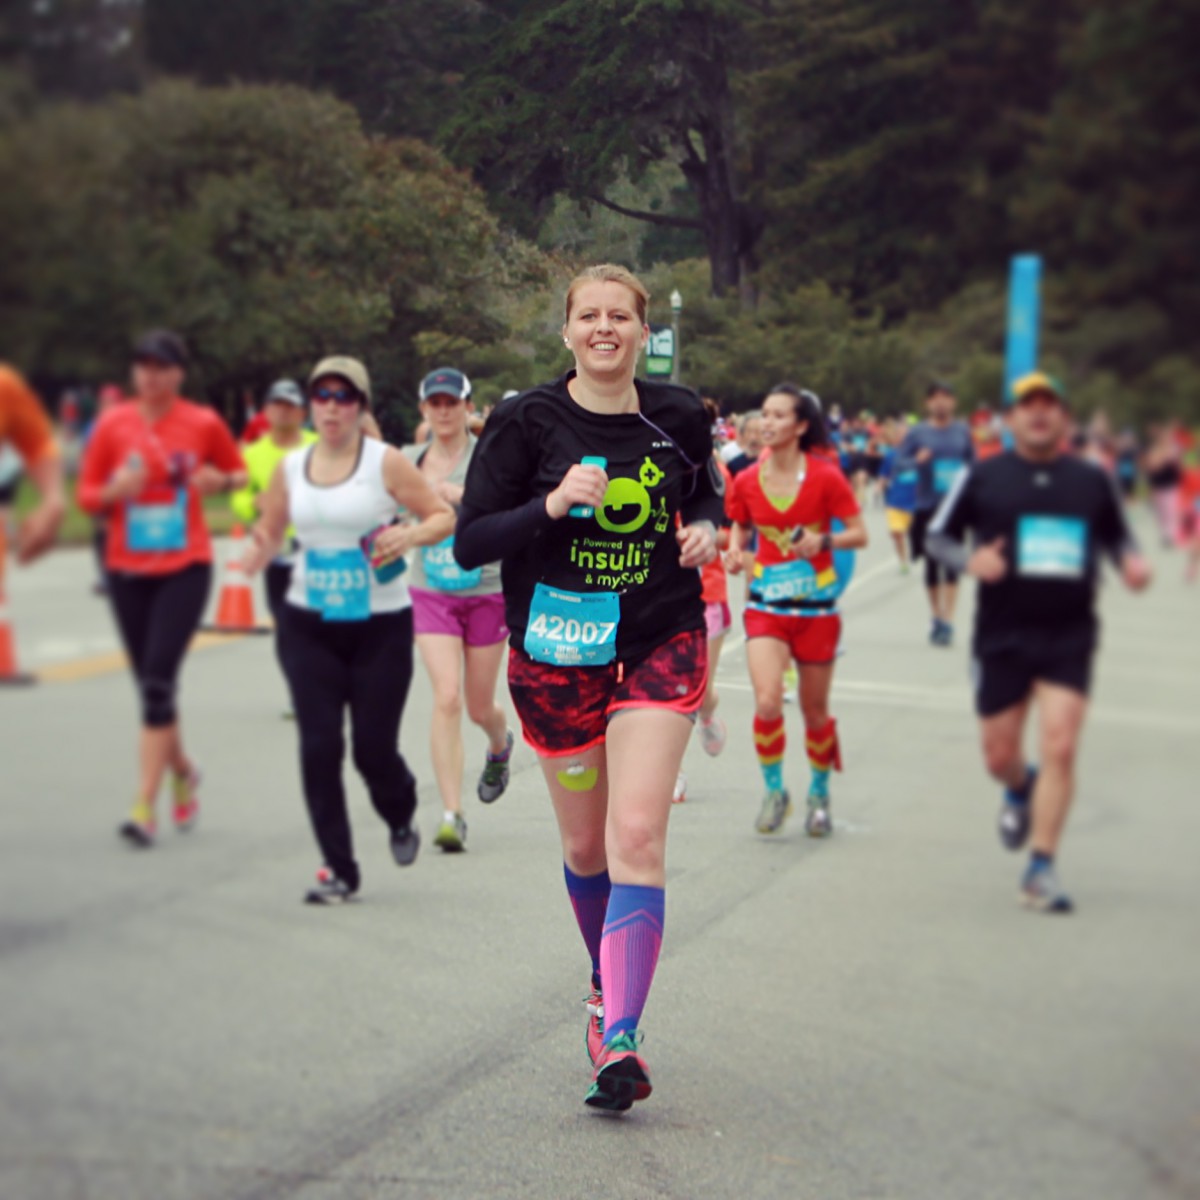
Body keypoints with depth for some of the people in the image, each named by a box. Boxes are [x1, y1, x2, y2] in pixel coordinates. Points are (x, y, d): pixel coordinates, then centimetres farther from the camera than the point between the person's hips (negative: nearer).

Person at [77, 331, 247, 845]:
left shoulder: (203, 423, -1)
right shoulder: (113, 424, 1)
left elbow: (238, 471, 15)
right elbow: (87, 495, 6)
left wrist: (219, 481, -8)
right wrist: (115, 490, -16)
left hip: (185, 567, -3)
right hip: (127, 569, 3)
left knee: (158, 680, -13)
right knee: (150, 682, 9)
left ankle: (145, 805, -12)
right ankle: (182, 772, 35)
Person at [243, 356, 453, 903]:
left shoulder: (386, 462, -6)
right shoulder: (290, 468, 5)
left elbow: (444, 516, -3)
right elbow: (269, 530, 14)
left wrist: (410, 534, -23)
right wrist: (259, 554, -10)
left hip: (381, 626, -3)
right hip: (309, 627, 3)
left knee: (373, 749, -2)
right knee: (319, 747, -5)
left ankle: (400, 819, 33)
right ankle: (338, 870, 6)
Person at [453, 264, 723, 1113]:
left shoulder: (678, 417, 2)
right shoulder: (528, 423, -6)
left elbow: (705, 495, 21)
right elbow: (471, 542, -8)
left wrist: (705, 529, -1)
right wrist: (554, 504, -23)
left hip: (660, 646, 0)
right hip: (557, 652, 0)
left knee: (638, 835, -14)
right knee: (585, 844, 11)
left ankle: (619, 1040, -17)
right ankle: (608, 988, 38)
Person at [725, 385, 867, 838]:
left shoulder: (825, 477, -8)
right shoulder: (746, 482, -1)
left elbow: (859, 534, -4)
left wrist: (824, 541, -23)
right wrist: (734, 552, -7)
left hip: (816, 607, -1)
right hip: (766, 604, 1)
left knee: (815, 710, 9)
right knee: (767, 702, -18)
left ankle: (819, 793, 32)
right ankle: (773, 791, 4)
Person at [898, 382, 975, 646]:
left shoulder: (962, 432, 6)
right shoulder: (917, 432, 1)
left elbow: (973, 463, 13)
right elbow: (900, 463, -2)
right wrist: (917, 460, -22)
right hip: (927, 505, 0)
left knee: (951, 561, -10)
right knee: (931, 562, 8)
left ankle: (947, 621, -12)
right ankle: (936, 617, 23)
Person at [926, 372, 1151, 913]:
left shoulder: (1092, 480, 6)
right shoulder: (982, 477, 2)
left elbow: (1116, 533, 20)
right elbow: (937, 536, 7)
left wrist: (1130, 560, -2)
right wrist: (968, 560, -13)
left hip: (1069, 638, 0)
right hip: (1002, 637, 0)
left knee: (1060, 748, -13)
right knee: (999, 755, 6)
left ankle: (1041, 868, -3)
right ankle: (1020, 789, 45)